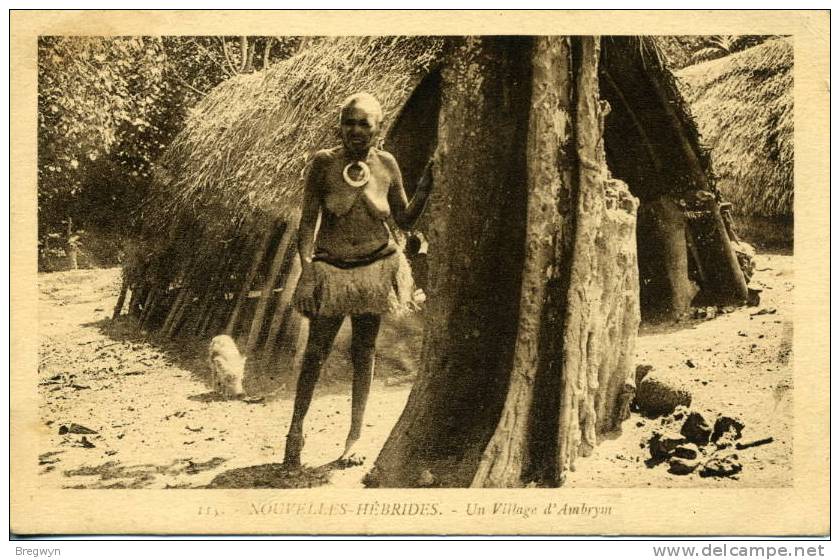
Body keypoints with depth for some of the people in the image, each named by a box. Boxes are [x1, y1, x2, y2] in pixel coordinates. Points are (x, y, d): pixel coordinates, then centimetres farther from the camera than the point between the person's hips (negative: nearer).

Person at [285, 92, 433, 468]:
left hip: (376, 267, 2)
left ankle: (354, 437, 20)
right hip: (330, 269, -2)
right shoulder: (323, 162, -11)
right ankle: (295, 430, 19)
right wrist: (306, 270, -19)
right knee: (316, 351, 2)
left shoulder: (387, 165, -4)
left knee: (364, 351, 9)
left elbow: (405, 220, 3)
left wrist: (426, 186, -11)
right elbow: (307, 222, -10)